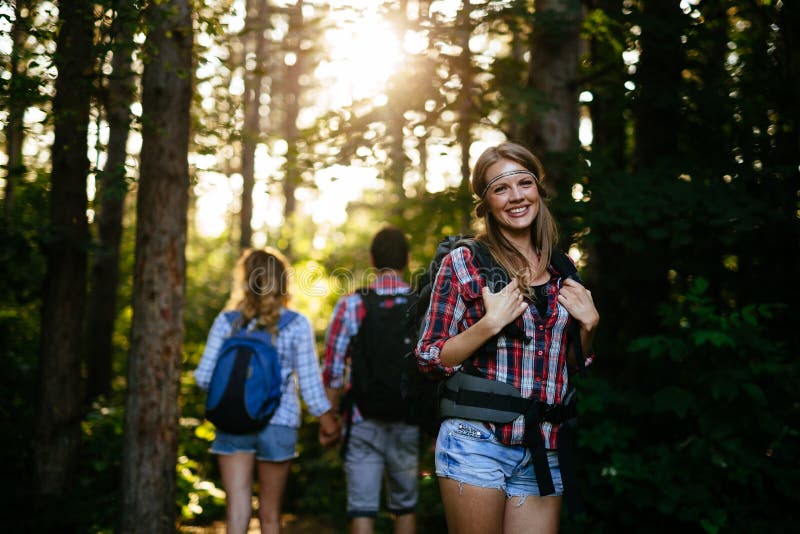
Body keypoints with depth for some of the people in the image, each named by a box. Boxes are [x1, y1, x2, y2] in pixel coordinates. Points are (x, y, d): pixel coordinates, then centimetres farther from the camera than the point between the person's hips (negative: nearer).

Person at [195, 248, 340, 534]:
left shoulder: (226, 321, 0)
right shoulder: (297, 325, -4)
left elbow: (204, 377, -1)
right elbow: (309, 381, -3)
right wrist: (327, 419, 9)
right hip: (278, 423, 0)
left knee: (237, 508, -2)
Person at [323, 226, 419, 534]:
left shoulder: (350, 305, -5)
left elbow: (333, 371, -5)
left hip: (363, 423, -2)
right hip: (409, 424, 2)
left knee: (362, 508, 2)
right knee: (405, 505, 17)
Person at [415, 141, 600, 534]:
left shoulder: (561, 269, 10)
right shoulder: (463, 262, -4)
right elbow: (429, 359, -4)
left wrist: (588, 324, 0)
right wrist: (490, 323, -17)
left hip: (543, 453, 4)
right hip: (477, 442, -4)